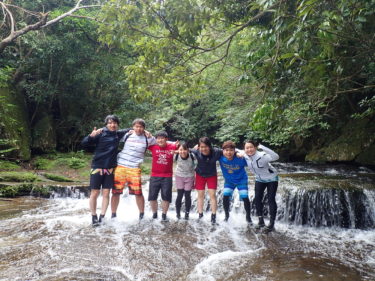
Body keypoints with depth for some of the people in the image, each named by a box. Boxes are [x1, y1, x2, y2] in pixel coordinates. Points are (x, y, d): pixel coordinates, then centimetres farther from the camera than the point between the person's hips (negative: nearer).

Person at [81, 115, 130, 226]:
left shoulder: (119, 134, 4)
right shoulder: (100, 133, -9)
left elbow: (130, 130, 24)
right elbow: (83, 144, -11)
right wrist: (91, 136, -31)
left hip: (110, 168, 3)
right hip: (97, 167, -3)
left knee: (106, 193, 5)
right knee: (94, 193, 3)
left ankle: (102, 217, 16)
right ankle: (94, 217, 18)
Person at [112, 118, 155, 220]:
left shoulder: (147, 138, 4)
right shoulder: (127, 135, 7)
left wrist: (150, 136, -4)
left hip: (135, 168, -1)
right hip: (120, 166, 1)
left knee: (138, 193, -3)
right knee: (115, 192, 5)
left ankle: (142, 214, 17)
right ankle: (113, 214, 22)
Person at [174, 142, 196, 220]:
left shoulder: (192, 156, -26)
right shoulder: (176, 156, -25)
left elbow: (196, 166, -8)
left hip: (189, 177, 0)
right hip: (179, 176, 0)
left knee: (187, 196, 6)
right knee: (180, 195, 2)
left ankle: (187, 213, 23)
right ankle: (178, 213, 21)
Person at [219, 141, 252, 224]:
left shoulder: (240, 158, -32)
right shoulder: (221, 157, -26)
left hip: (241, 180, -2)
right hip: (228, 181, 2)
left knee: (245, 198, -6)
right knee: (225, 197, -6)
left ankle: (248, 217, 20)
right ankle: (227, 215, 22)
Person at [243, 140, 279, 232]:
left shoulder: (262, 156, -35)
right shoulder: (245, 156, -17)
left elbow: (275, 157, -52)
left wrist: (262, 147, -57)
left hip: (271, 179, -5)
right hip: (259, 180, 5)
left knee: (271, 200, -2)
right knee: (257, 199, 1)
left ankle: (272, 223, 9)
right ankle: (260, 221, 16)